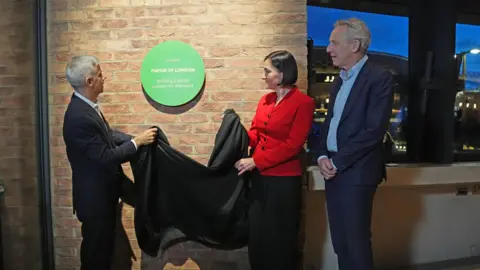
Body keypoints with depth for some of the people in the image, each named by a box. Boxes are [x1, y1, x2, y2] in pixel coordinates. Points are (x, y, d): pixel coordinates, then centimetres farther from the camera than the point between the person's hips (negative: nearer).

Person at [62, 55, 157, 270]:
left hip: (102, 192, 9)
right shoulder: (79, 116, -29)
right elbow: (107, 157, -27)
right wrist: (137, 142, -18)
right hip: (95, 196, -9)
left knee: (103, 246, 25)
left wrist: (137, 139, -2)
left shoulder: (86, 106, 2)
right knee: (96, 249, 11)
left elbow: (108, 136, 9)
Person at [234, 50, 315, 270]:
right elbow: (255, 134, 10)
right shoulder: (265, 100, 10)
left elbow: (292, 145, -17)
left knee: (279, 239, 9)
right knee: (257, 235, 14)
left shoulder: (303, 103, -10)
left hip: (284, 180, -6)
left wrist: (255, 161, -19)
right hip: (259, 177, 6)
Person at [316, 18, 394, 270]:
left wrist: (337, 162, -14)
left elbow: (374, 130, -18)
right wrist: (322, 156, 0)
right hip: (333, 171, 7)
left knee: (356, 241, 2)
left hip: (356, 173, -7)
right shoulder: (340, 80, 15)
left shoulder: (379, 77, -10)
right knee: (339, 242, 14)